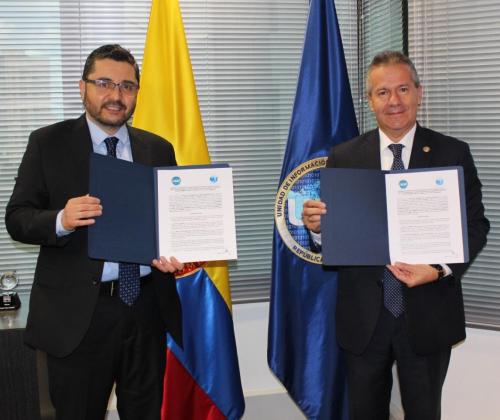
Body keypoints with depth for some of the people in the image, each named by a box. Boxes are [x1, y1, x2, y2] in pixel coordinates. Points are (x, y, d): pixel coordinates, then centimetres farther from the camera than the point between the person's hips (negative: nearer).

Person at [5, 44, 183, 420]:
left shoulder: (158, 149, 8)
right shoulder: (48, 143, -1)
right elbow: (17, 218, -4)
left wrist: (173, 250, -13)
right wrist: (61, 220, -24)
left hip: (147, 306, 3)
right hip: (78, 311, -2)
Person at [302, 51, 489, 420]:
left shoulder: (453, 153, -1)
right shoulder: (343, 157, 1)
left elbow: (476, 225, -2)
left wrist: (440, 269, -19)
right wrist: (316, 225, -21)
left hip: (428, 315, 0)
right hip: (363, 317, 1)